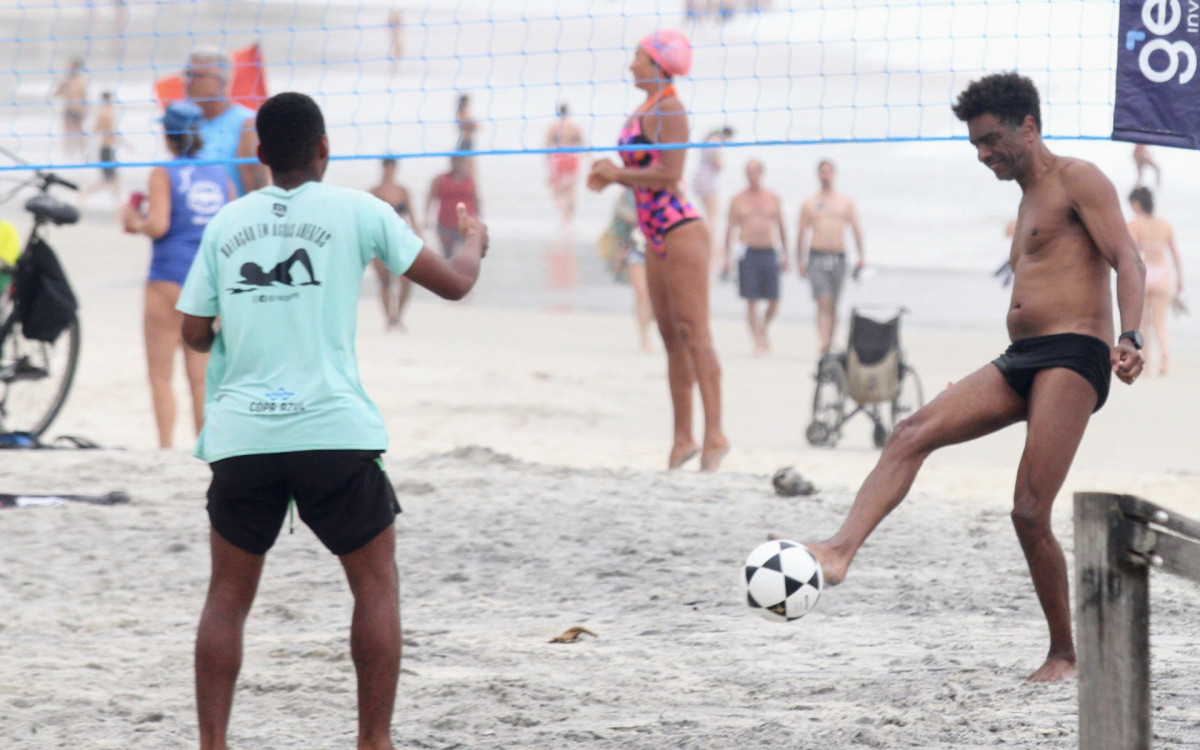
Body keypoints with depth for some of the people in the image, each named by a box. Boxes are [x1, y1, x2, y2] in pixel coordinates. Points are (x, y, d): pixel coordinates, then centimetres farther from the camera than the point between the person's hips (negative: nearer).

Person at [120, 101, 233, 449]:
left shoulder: (164, 174, -6)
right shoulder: (222, 177, 8)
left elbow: (158, 225, -15)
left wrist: (134, 220, 4)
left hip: (169, 280, -5)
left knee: (161, 375, 2)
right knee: (201, 376, 11)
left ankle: (166, 448, -6)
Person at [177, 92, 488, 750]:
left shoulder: (227, 223, 11)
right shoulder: (355, 211, 2)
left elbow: (195, 334, 13)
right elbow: (452, 283, 8)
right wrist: (474, 241, 30)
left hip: (240, 435, 3)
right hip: (332, 428, -2)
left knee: (228, 596, 11)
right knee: (376, 583, 11)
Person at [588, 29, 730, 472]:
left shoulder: (668, 110, -13)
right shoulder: (644, 110, 15)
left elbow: (668, 174, -21)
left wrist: (618, 173, -12)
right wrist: (612, 176, 5)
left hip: (680, 232, -10)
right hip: (657, 236, 10)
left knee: (692, 334, -11)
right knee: (672, 338, 9)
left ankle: (714, 435, -12)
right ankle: (682, 438, 11)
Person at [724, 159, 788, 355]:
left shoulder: (772, 198, 10)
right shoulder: (738, 200, 5)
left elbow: (781, 227, 15)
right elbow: (730, 229, 6)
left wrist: (784, 255, 13)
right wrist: (727, 256, -1)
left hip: (770, 252, 2)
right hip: (749, 253, -2)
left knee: (774, 301, 0)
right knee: (751, 301, -6)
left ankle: (763, 329, 27)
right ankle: (758, 341, -1)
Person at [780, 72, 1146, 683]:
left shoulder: (1076, 180, 0)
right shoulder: (1028, 202, 27)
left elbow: (1126, 259, -12)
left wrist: (1130, 339, -29)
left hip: (1073, 355, -9)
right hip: (1019, 359, 9)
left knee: (1030, 512, -13)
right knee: (912, 435, -13)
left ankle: (1063, 654, 0)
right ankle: (840, 551, -27)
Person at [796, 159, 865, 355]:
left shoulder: (846, 202, 11)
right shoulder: (810, 204, 8)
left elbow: (856, 230, 9)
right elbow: (802, 233, 9)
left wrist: (861, 257, -1)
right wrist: (800, 262, 3)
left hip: (838, 258, 2)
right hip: (817, 257, -2)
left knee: (833, 305, 8)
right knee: (823, 302, -16)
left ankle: (830, 343, 19)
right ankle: (824, 344, -26)